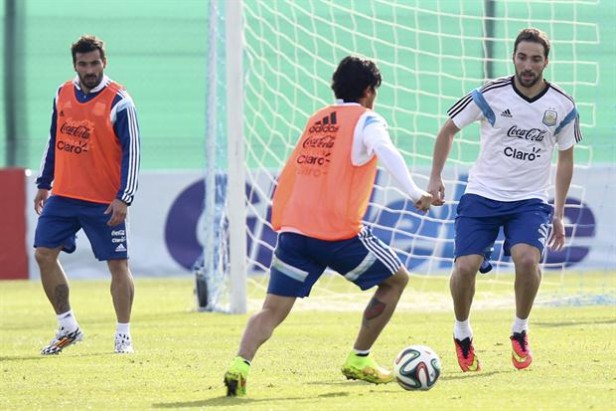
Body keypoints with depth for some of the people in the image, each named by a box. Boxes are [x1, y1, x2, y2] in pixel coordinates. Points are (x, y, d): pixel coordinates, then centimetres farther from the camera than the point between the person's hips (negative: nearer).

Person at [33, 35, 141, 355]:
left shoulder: (119, 102, -10)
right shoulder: (62, 94, 7)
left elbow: (131, 152, -11)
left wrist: (124, 198, -17)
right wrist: (44, 184, 17)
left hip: (104, 202, -5)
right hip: (63, 196, 5)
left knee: (118, 264, -2)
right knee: (44, 254, 0)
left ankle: (123, 335, 9)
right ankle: (67, 327, 11)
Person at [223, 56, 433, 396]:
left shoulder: (316, 120, 21)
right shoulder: (366, 121, 2)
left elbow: (287, 176, 28)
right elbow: (387, 153, -19)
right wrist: (415, 194, -26)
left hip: (293, 230, 5)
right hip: (339, 233, -5)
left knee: (273, 310, 1)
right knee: (396, 279, 17)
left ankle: (240, 364, -25)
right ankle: (359, 361, 19)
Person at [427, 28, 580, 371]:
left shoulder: (563, 107, -3)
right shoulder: (490, 95, -8)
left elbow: (565, 158, 11)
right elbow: (449, 130, 7)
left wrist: (559, 214, 10)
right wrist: (435, 178, 3)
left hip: (530, 201, 0)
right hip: (482, 196, 0)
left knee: (527, 258, -27)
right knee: (465, 267, -16)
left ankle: (520, 333, -1)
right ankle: (462, 334, 13)